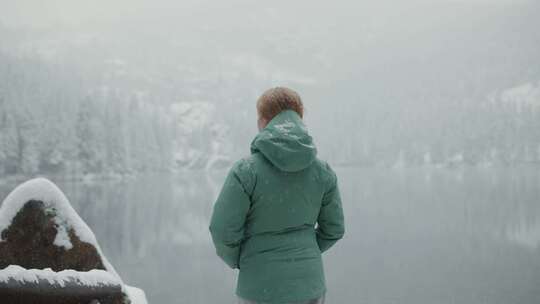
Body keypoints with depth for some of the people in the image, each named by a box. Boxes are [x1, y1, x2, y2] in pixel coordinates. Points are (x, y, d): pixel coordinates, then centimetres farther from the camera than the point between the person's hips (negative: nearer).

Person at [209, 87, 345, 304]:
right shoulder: (322, 171, -3)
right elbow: (333, 229, 4)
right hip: (310, 286, 4)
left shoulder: (246, 171, -15)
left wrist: (236, 260, 6)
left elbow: (223, 230, -13)